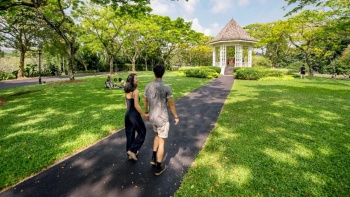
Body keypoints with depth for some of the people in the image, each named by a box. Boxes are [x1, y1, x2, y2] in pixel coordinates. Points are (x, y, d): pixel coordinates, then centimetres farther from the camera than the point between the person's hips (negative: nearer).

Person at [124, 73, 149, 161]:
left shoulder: (127, 91, 6)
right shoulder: (136, 91, -19)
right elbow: (136, 105, -21)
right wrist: (144, 115, -12)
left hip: (127, 114, 8)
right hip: (134, 114, -8)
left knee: (130, 134, 18)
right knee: (142, 132, 11)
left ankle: (130, 153, 31)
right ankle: (132, 150, 10)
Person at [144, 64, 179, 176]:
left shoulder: (148, 86, -2)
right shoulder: (166, 87, -19)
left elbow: (145, 101, 10)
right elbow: (171, 105, -12)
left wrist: (146, 112, 27)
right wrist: (176, 117, 1)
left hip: (152, 117, 6)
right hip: (162, 118, -5)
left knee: (157, 135, 31)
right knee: (161, 142, 8)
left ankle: (153, 158, 30)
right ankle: (158, 168, 21)